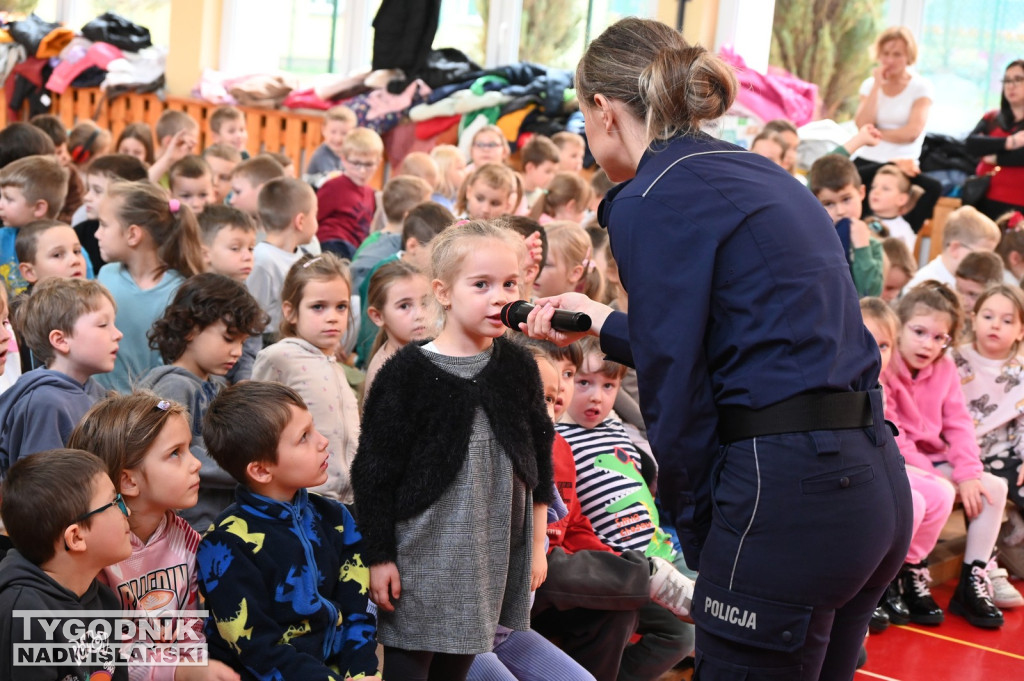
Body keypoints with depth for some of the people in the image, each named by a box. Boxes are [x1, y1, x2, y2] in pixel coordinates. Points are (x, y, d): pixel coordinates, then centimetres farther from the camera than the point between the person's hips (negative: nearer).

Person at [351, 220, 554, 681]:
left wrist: (536, 544, 13)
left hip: (491, 560, 4)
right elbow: (374, 470, -7)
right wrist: (378, 557, -7)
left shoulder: (518, 367, 3)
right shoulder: (408, 372, -10)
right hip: (421, 559, -4)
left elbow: (539, 462, 12)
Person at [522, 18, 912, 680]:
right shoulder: (761, 175, 17)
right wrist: (606, 325, 37)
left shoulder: (650, 202, -8)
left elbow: (676, 391, -10)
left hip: (787, 494, -9)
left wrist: (696, 530, 2)